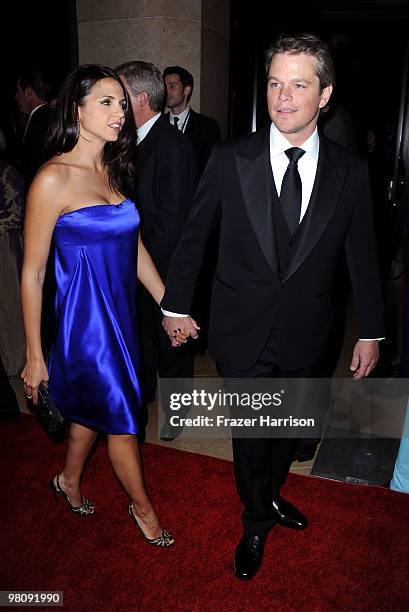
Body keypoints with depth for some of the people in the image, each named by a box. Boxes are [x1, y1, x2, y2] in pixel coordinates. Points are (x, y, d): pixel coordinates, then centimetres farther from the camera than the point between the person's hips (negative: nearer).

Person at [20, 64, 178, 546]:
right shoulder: (53, 178, -17)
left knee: (93, 408, 24)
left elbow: (134, 246, 10)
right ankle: (142, 507, 35)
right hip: (85, 320, -7)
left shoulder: (112, 170, 5)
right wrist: (34, 355, -10)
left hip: (120, 313, 7)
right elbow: (32, 273, -14)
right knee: (122, 422, 9)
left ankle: (69, 481, 51)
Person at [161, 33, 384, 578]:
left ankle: (270, 494, 52)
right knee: (251, 436, 12)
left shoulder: (351, 171, -5)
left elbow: (362, 257, 3)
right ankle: (258, 522, 41)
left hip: (306, 336, 2)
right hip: (243, 333, -1)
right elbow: (193, 237, 0)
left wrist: (370, 332, 5)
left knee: (288, 429, 21)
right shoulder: (230, 160, -9)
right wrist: (175, 305, 5)